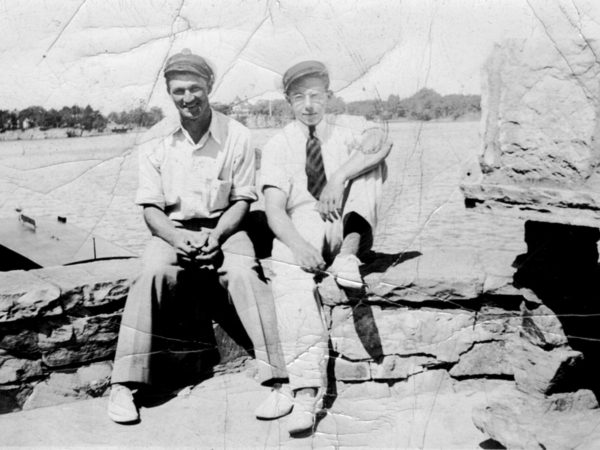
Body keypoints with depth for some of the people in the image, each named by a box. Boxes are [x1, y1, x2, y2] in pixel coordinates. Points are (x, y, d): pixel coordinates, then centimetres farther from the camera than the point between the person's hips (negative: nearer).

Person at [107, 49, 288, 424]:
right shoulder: (156, 144, 0)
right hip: (172, 229, 1)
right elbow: (151, 208, 1)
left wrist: (216, 235, -17)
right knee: (154, 272, -29)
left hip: (224, 226, 0)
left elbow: (242, 201, 1)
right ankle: (124, 385, -23)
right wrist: (177, 239, -18)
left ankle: (276, 377, -27)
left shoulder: (237, 137, -3)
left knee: (244, 273, -30)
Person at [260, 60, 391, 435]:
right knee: (288, 270, -33)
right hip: (302, 226, -1)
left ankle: (349, 253, -28)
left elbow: (382, 141, -16)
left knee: (369, 160, -17)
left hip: (346, 226, 1)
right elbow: (274, 207, -6)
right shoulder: (278, 146, 7)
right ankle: (307, 390, -36)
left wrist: (339, 178, -30)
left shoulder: (348, 128, 9)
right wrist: (298, 244, -26)